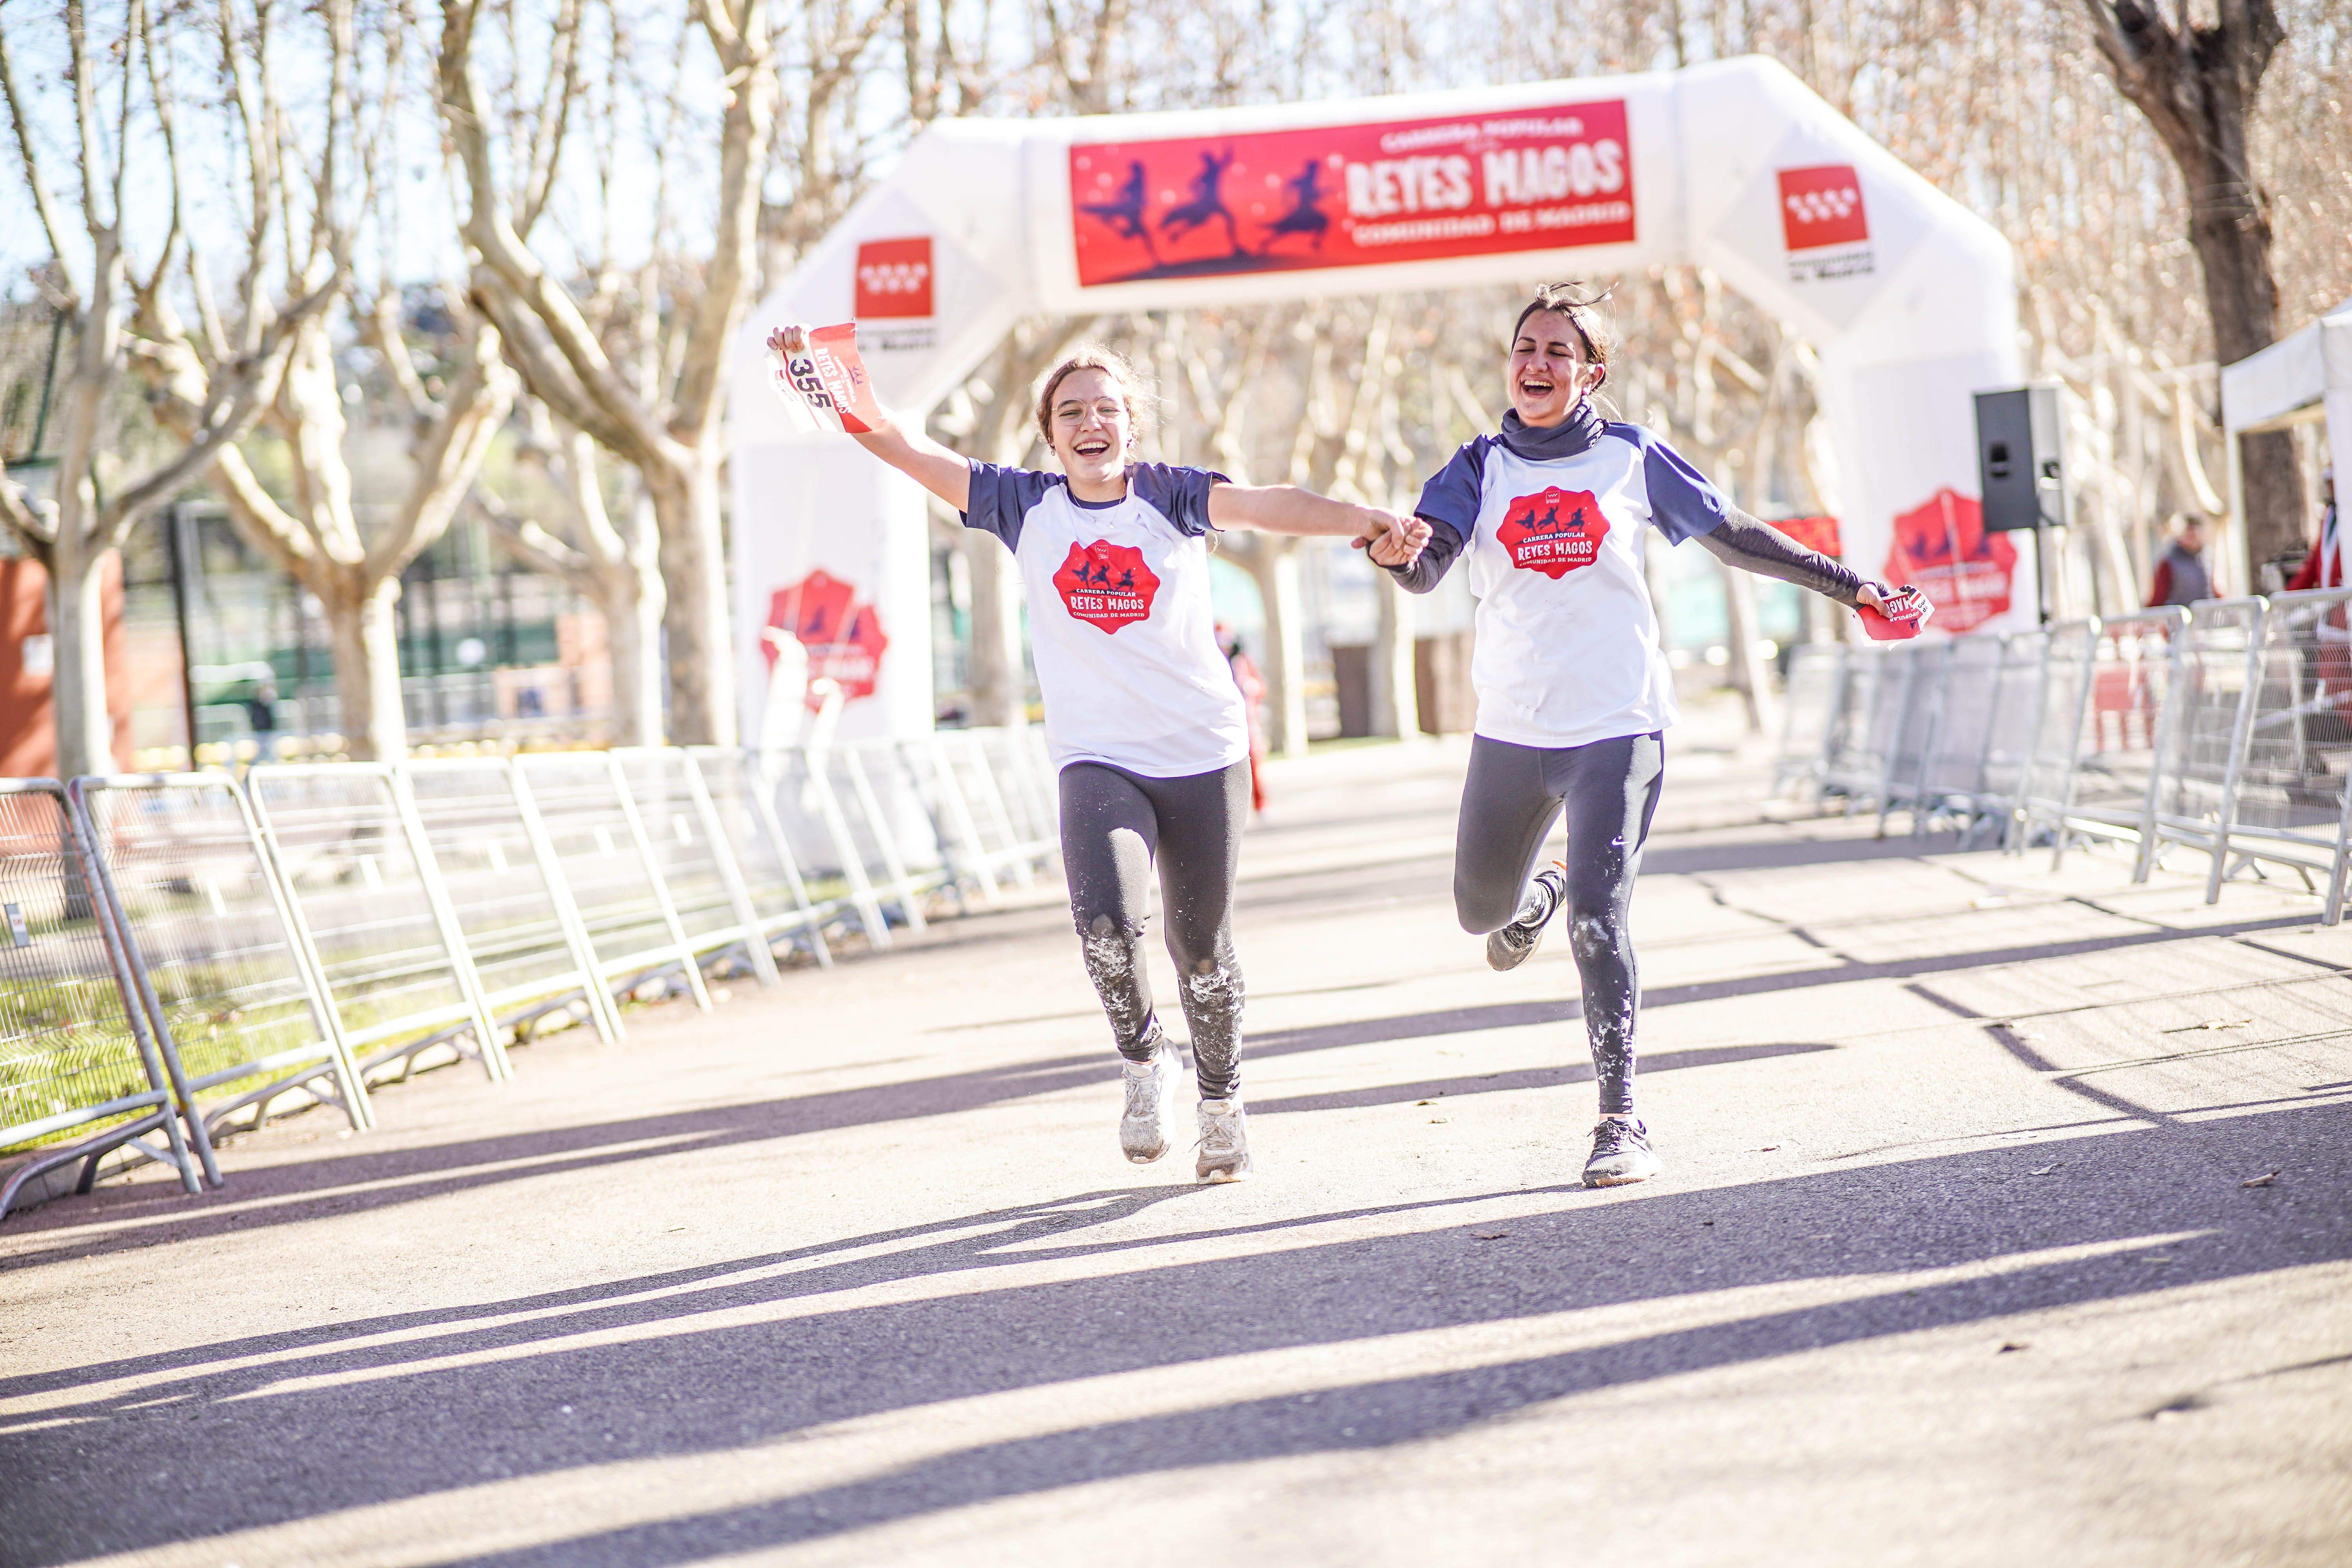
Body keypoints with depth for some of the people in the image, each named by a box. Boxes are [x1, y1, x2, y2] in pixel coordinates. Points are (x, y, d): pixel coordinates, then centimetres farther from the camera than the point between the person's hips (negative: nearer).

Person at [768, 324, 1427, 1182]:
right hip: (1098, 761, 0)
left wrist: (1367, 521, -36)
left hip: (1204, 755, 0)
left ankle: (1222, 1102, 33)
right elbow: (898, 445, -1)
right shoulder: (1025, 506, 3)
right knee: (1105, 921, -24)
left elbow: (1265, 504, -20)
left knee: (1201, 949, 6)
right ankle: (1144, 1059, 6)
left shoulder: (1171, 495, -2)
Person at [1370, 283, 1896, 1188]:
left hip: (1617, 728, -3)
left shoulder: (1631, 458, 1)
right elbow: (1427, 568, -13)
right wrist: (1397, 552, -37)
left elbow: (1735, 537, 10)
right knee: (1480, 910, 19)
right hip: (1511, 730, 3)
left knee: (1597, 923, -18)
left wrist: (1848, 586, 11)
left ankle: (1620, 1120, -10)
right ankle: (1538, 896, 56)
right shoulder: (1482, 468, 2)